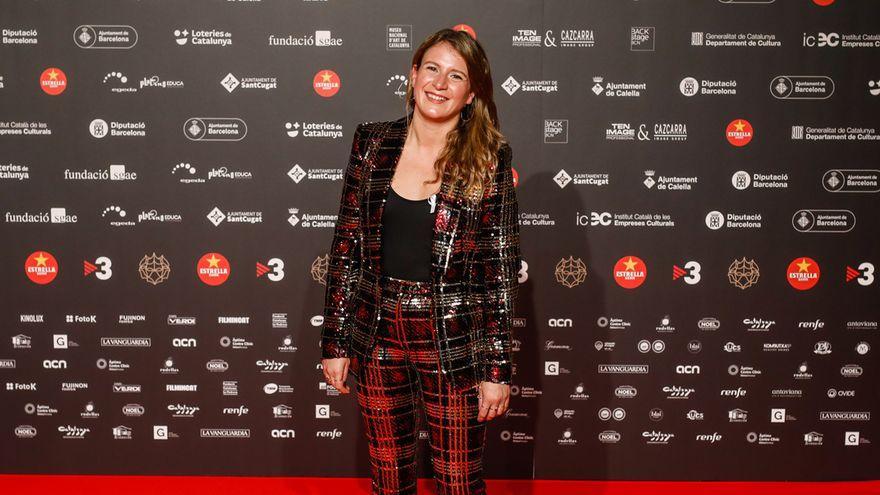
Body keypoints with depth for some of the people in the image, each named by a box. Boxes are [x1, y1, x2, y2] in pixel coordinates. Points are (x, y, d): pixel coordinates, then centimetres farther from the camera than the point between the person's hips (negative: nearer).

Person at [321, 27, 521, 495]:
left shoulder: (489, 158, -7)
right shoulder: (372, 143, 0)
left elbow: (501, 268, -6)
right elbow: (346, 246, 4)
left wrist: (496, 367, -8)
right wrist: (335, 342, 3)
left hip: (455, 342, -2)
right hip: (379, 338, 3)